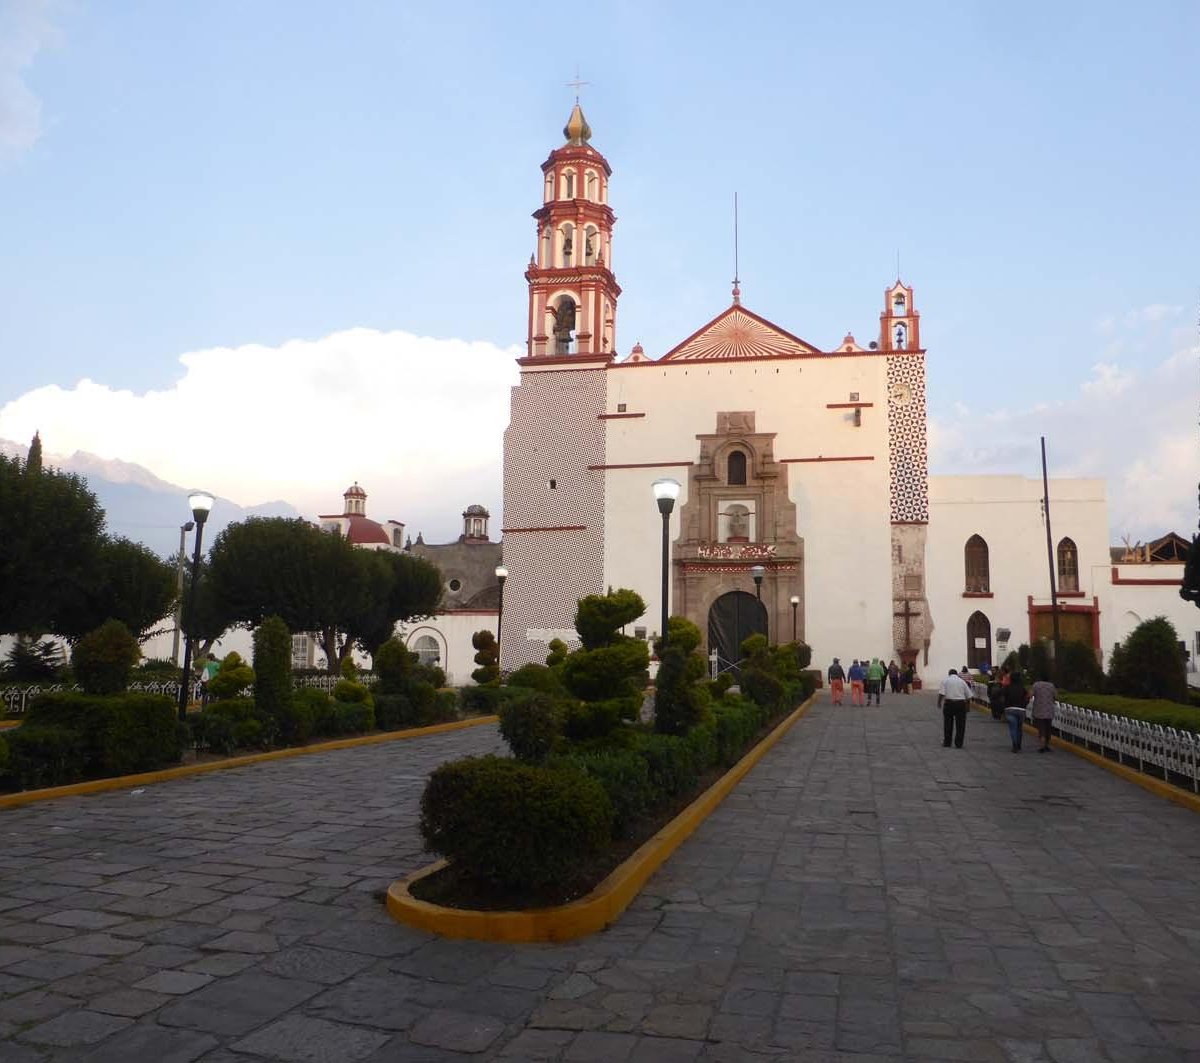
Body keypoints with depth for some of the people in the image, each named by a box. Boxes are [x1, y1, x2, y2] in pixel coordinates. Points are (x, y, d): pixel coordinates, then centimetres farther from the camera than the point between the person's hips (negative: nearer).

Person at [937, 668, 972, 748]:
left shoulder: (945, 680, 5)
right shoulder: (962, 681, 10)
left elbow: (941, 693, -7)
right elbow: (969, 695, 7)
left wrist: (939, 703, 2)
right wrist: (965, 701, 22)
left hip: (949, 703, -1)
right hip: (961, 703, 1)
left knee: (948, 724, 10)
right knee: (960, 724, 6)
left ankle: (947, 742, 16)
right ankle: (958, 744, 6)